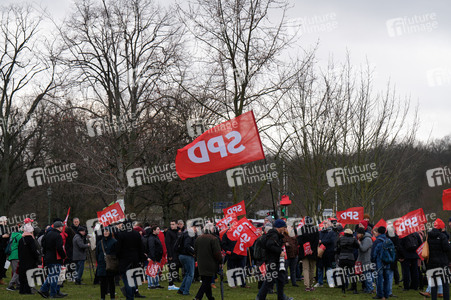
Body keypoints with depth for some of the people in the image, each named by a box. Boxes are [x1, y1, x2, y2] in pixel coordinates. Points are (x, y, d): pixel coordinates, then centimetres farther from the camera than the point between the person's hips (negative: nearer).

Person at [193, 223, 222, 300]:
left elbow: (195, 252, 14)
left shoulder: (198, 239, 6)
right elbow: (217, 253, -16)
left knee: (206, 282, 15)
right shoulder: (214, 239, -14)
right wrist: (220, 261, -2)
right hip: (210, 266, -7)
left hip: (201, 265, 7)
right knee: (206, 283, -4)